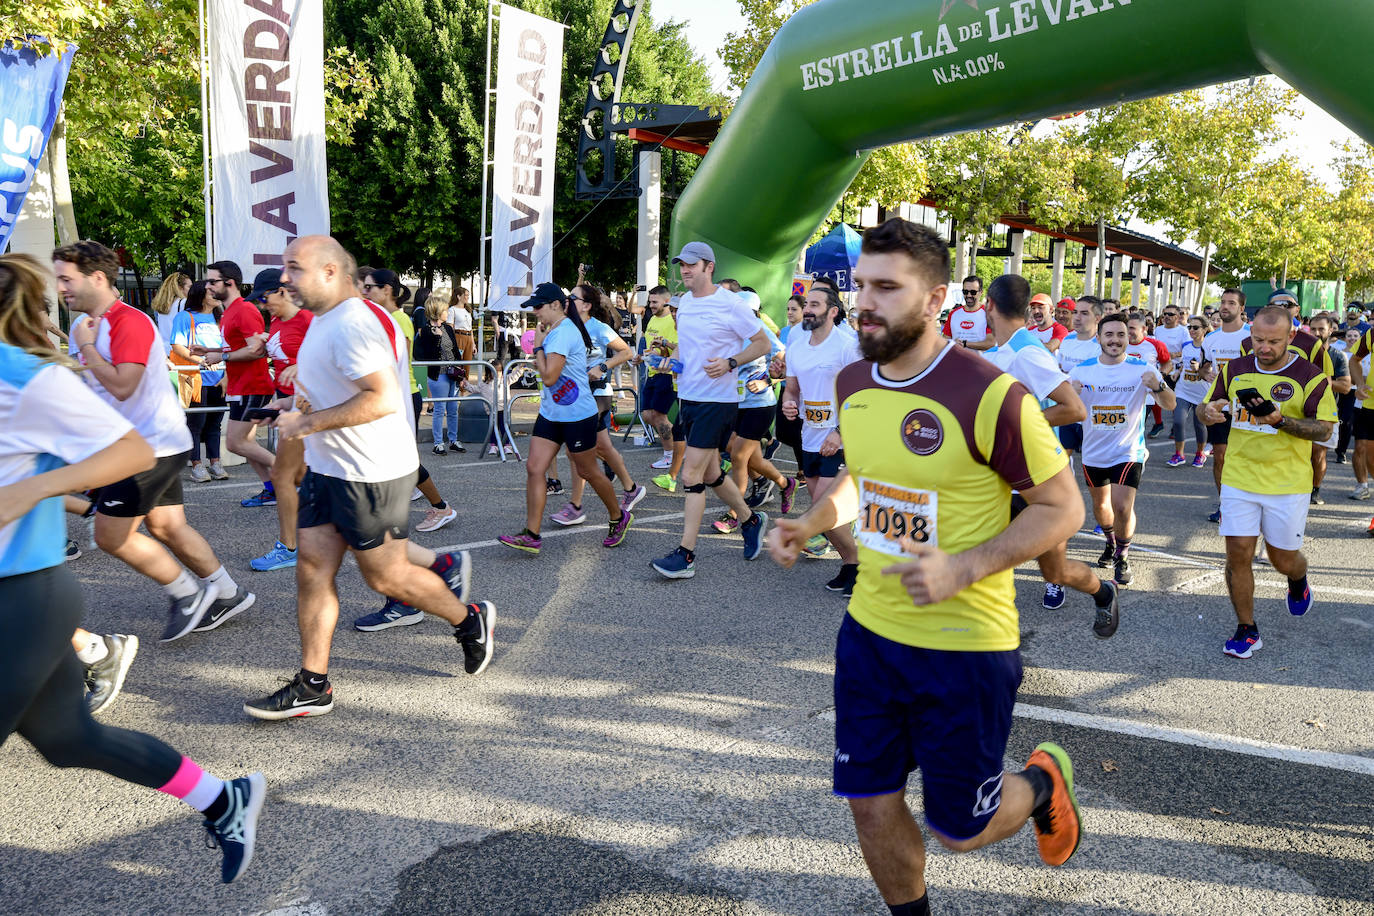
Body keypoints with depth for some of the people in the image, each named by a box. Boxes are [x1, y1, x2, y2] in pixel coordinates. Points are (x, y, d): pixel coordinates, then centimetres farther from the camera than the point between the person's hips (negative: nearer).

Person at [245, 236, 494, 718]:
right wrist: (306, 399, 9)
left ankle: (471, 621, 26)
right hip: (327, 468, 10)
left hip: (371, 474, -10)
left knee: (385, 576, 3)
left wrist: (307, 423, -23)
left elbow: (383, 399, -31)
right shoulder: (323, 320, 13)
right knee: (312, 569, 7)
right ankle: (313, 685, 16)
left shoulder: (354, 324, -21)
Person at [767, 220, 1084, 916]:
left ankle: (1044, 781, 42)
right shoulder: (852, 382, 0)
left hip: (964, 646, -5)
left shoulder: (990, 396, -21)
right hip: (869, 630, 6)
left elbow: (1062, 508, -13)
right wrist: (810, 524, 0)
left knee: (958, 828, 10)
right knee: (870, 805, 13)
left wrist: (962, 569, -26)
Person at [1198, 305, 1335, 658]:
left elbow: (1324, 430, -10)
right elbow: (1205, 409, 12)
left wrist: (1281, 421, -26)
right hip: (1239, 479, 2)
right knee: (1238, 554, -2)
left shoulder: (1311, 376, -7)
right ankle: (1246, 630, 12)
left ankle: (1298, 580, 48)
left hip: (1288, 483, -2)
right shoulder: (1233, 370, 4)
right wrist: (1209, 411, -13)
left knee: (1284, 559, 9)